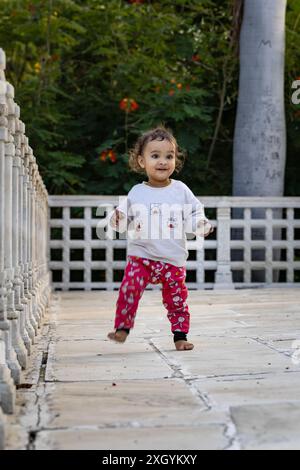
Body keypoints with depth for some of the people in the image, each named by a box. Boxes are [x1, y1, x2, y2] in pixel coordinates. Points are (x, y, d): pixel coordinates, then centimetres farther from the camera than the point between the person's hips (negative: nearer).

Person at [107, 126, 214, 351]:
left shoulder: (180, 190, 2)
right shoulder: (136, 193, 3)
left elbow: (193, 215, 5)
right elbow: (127, 221, 8)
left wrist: (201, 225, -16)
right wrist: (118, 220, -14)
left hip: (173, 258, 0)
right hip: (141, 255, 0)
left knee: (176, 298, 5)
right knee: (130, 288, -17)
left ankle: (180, 336, 20)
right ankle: (122, 327, -3)